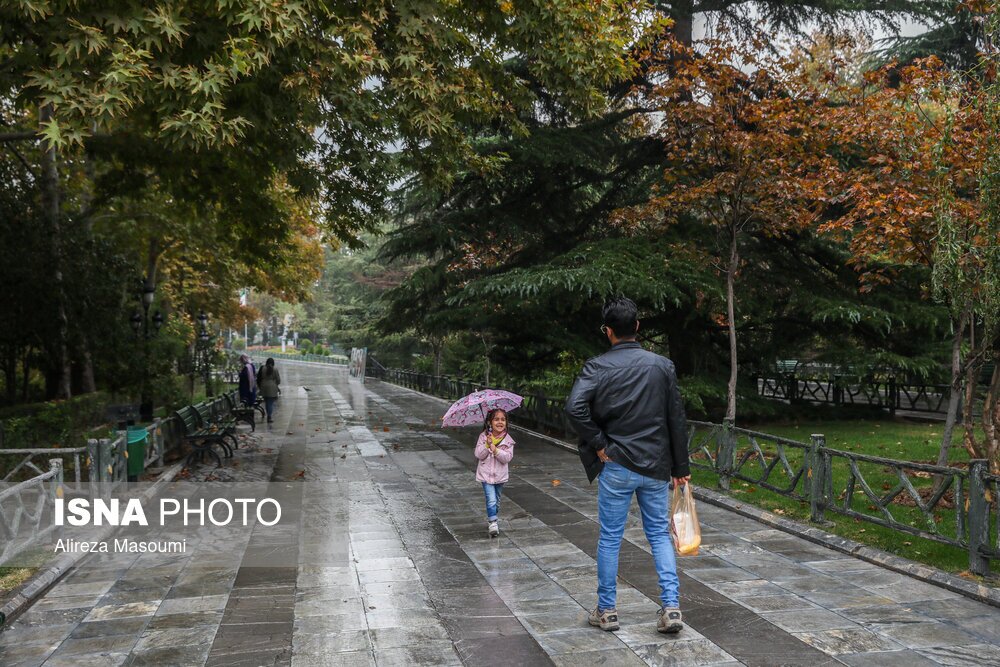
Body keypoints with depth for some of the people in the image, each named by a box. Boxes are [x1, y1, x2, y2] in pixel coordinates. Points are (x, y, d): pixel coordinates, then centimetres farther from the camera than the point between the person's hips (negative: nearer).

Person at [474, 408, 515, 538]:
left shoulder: (508, 440, -6)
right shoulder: (483, 437, -7)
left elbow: (507, 458, -15)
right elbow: (478, 455, -11)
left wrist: (494, 448, -24)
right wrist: (487, 445, -25)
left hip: (500, 475, 2)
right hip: (486, 474, -2)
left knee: (496, 501, 17)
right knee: (491, 500, -15)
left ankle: (491, 520, 35)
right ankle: (493, 524, -10)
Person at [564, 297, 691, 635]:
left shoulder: (598, 366, -8)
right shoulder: (662, 365, 1)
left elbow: (575, 407, -23)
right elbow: (677, 420, 3)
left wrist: (598, 445, -11)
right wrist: (680, 467, 10)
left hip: (617, 466, -2)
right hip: (656, 467, 3)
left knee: (610, 539, 9)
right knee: (660, 535, 14)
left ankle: (606, 610, 19)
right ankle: (671, 607, 8)